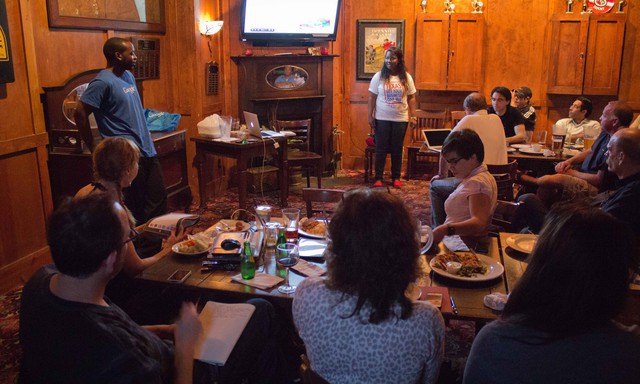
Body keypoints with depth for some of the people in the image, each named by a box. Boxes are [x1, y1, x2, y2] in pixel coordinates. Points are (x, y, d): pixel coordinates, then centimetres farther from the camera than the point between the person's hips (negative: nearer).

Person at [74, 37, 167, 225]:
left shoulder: (128, 76, 12)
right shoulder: (103, 82, -13)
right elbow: (80, 113, -16)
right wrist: (93, 148, -12)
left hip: (148, 151, 8)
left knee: (158, 199, 12)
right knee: (136, 208, 1)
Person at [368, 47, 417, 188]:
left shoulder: (407, 78, 2)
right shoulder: (378, 76, -2)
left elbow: (411, 98, 5)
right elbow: (372, 98, 0)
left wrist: (413, 116, 0)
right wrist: (370, 116, -5)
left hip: (401, 119, 1)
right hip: (382, 119, -1)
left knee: (397, 149, 8)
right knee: (381, 149, 2)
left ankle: (396, 178, 19)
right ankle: (378, 178, 10)